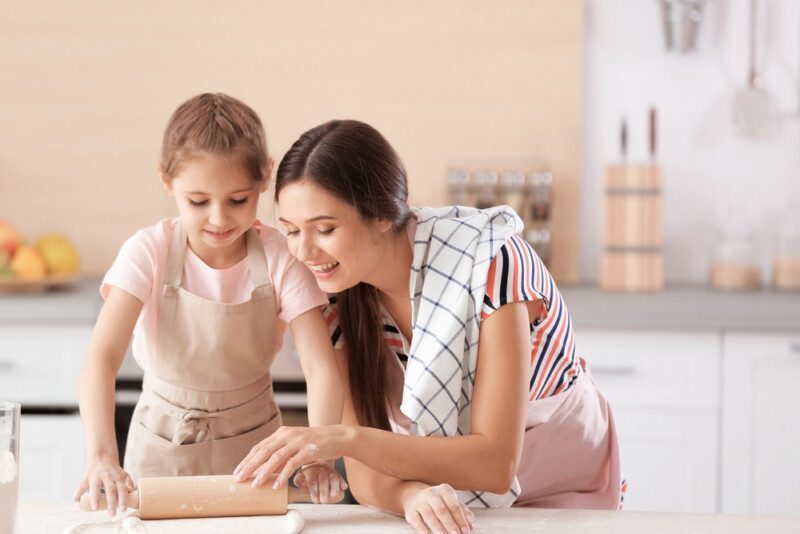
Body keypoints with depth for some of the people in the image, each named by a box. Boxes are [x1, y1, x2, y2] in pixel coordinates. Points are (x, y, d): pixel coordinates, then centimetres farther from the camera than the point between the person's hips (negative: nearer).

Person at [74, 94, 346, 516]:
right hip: (163, 447, 0)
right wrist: (101, 455, -43)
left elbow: (321, 369, -20)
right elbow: (101, 358, -26)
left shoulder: (279, 258, -13)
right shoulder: (149, 253, -16)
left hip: (253, 442, 0)